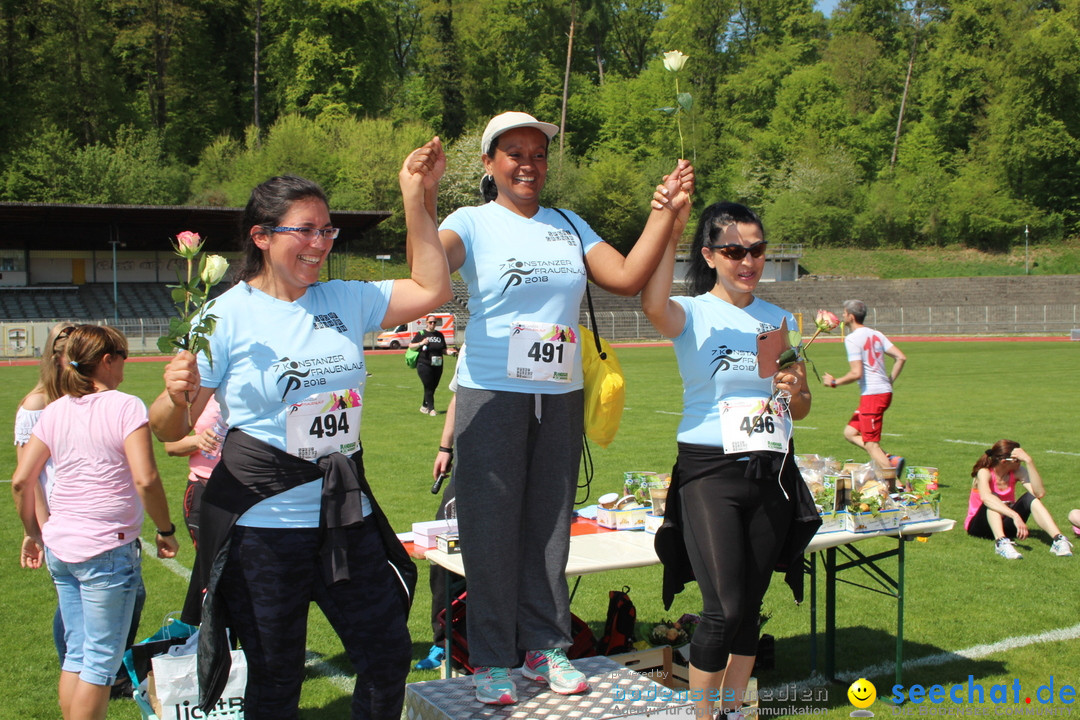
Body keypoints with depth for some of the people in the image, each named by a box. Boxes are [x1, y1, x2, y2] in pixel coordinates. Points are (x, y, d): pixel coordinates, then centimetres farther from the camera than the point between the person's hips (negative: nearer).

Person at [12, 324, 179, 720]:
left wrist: (34, 534, 21)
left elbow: (20, 482, 9)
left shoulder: (54, 411, 9)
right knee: (102, 661, 3)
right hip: (107, 548, -7)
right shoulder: (125, 407, -10)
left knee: (76, 655, 17)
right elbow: (145, 480, -19)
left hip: (59, 547, 7)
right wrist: (166, 530, -6)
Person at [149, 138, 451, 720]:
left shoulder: (345, 301, 6)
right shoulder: (229, 316, -9)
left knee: (388, 654, 13)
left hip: (345, 515, 5)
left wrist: (417, 198, 2)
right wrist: (176, 394, -30)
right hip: (263, 524, -5)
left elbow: (431, 290, 6)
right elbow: (169, 429, -6)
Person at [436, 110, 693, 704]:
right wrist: (420, 201, -37)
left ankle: (545, 646, 22)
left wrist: (665, 213, -3)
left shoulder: (569, 226, 12)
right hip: (492, 394, -4)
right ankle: (492, 659, 13)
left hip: (561, 397, 4)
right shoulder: (473, 222, -1)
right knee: (492, 527, 1)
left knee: (550, 525, 9)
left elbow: (627, 277, 3)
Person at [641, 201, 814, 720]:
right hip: (710, 471, -5)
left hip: (772, 472, 5)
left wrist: (796, 391, -5)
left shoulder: (781, 320, 11)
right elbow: (653, 305, -30)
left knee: (750, 604, 11)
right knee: (725, 608, -9)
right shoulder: (693, 315, -3)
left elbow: (801, 410, 18)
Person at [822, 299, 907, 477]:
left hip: (872, 395, -9)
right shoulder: (875, 334, 13)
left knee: (871, 445, -3)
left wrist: (834, 382, -5)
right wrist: (890, 381, 15)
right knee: (850, 432, 15)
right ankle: (890, 459, 3)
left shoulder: (852, 339, -11)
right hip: (885, 391, 9)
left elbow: (856, 373, -19)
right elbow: (901, 357, 8)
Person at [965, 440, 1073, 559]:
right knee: (993, 498, -32)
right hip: (979, 525, -4)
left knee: (1030, 498, -19)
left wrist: (1029, 461, -30)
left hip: (1004, 525, 4)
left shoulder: (1017, 471, -7)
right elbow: (985, 497, -43)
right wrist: (1015, 516, -54)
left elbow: (1039, 493, -25)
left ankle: (1058, 539, -34)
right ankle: (1001, 542, -54)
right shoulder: (985, 472, -21)